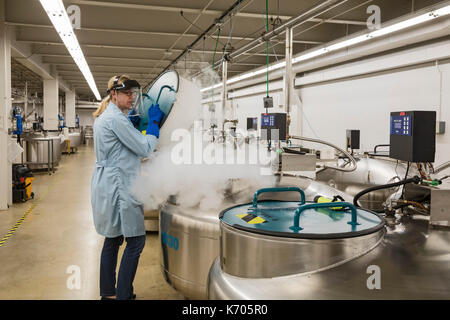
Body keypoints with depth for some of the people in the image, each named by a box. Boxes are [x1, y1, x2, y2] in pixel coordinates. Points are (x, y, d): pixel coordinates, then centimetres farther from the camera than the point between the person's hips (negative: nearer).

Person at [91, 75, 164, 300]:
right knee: (136, 241, -5)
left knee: (113, 238, 17)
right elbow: (145, 148, -16)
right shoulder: (116, 119, -17)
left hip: (107, 185, 11)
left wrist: (132, 121, 18)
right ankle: (123, 296, 2)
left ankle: (108, 293, 27)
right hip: (117, 186, -11)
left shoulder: (105, 117, 15)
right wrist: (154, 122, -4)